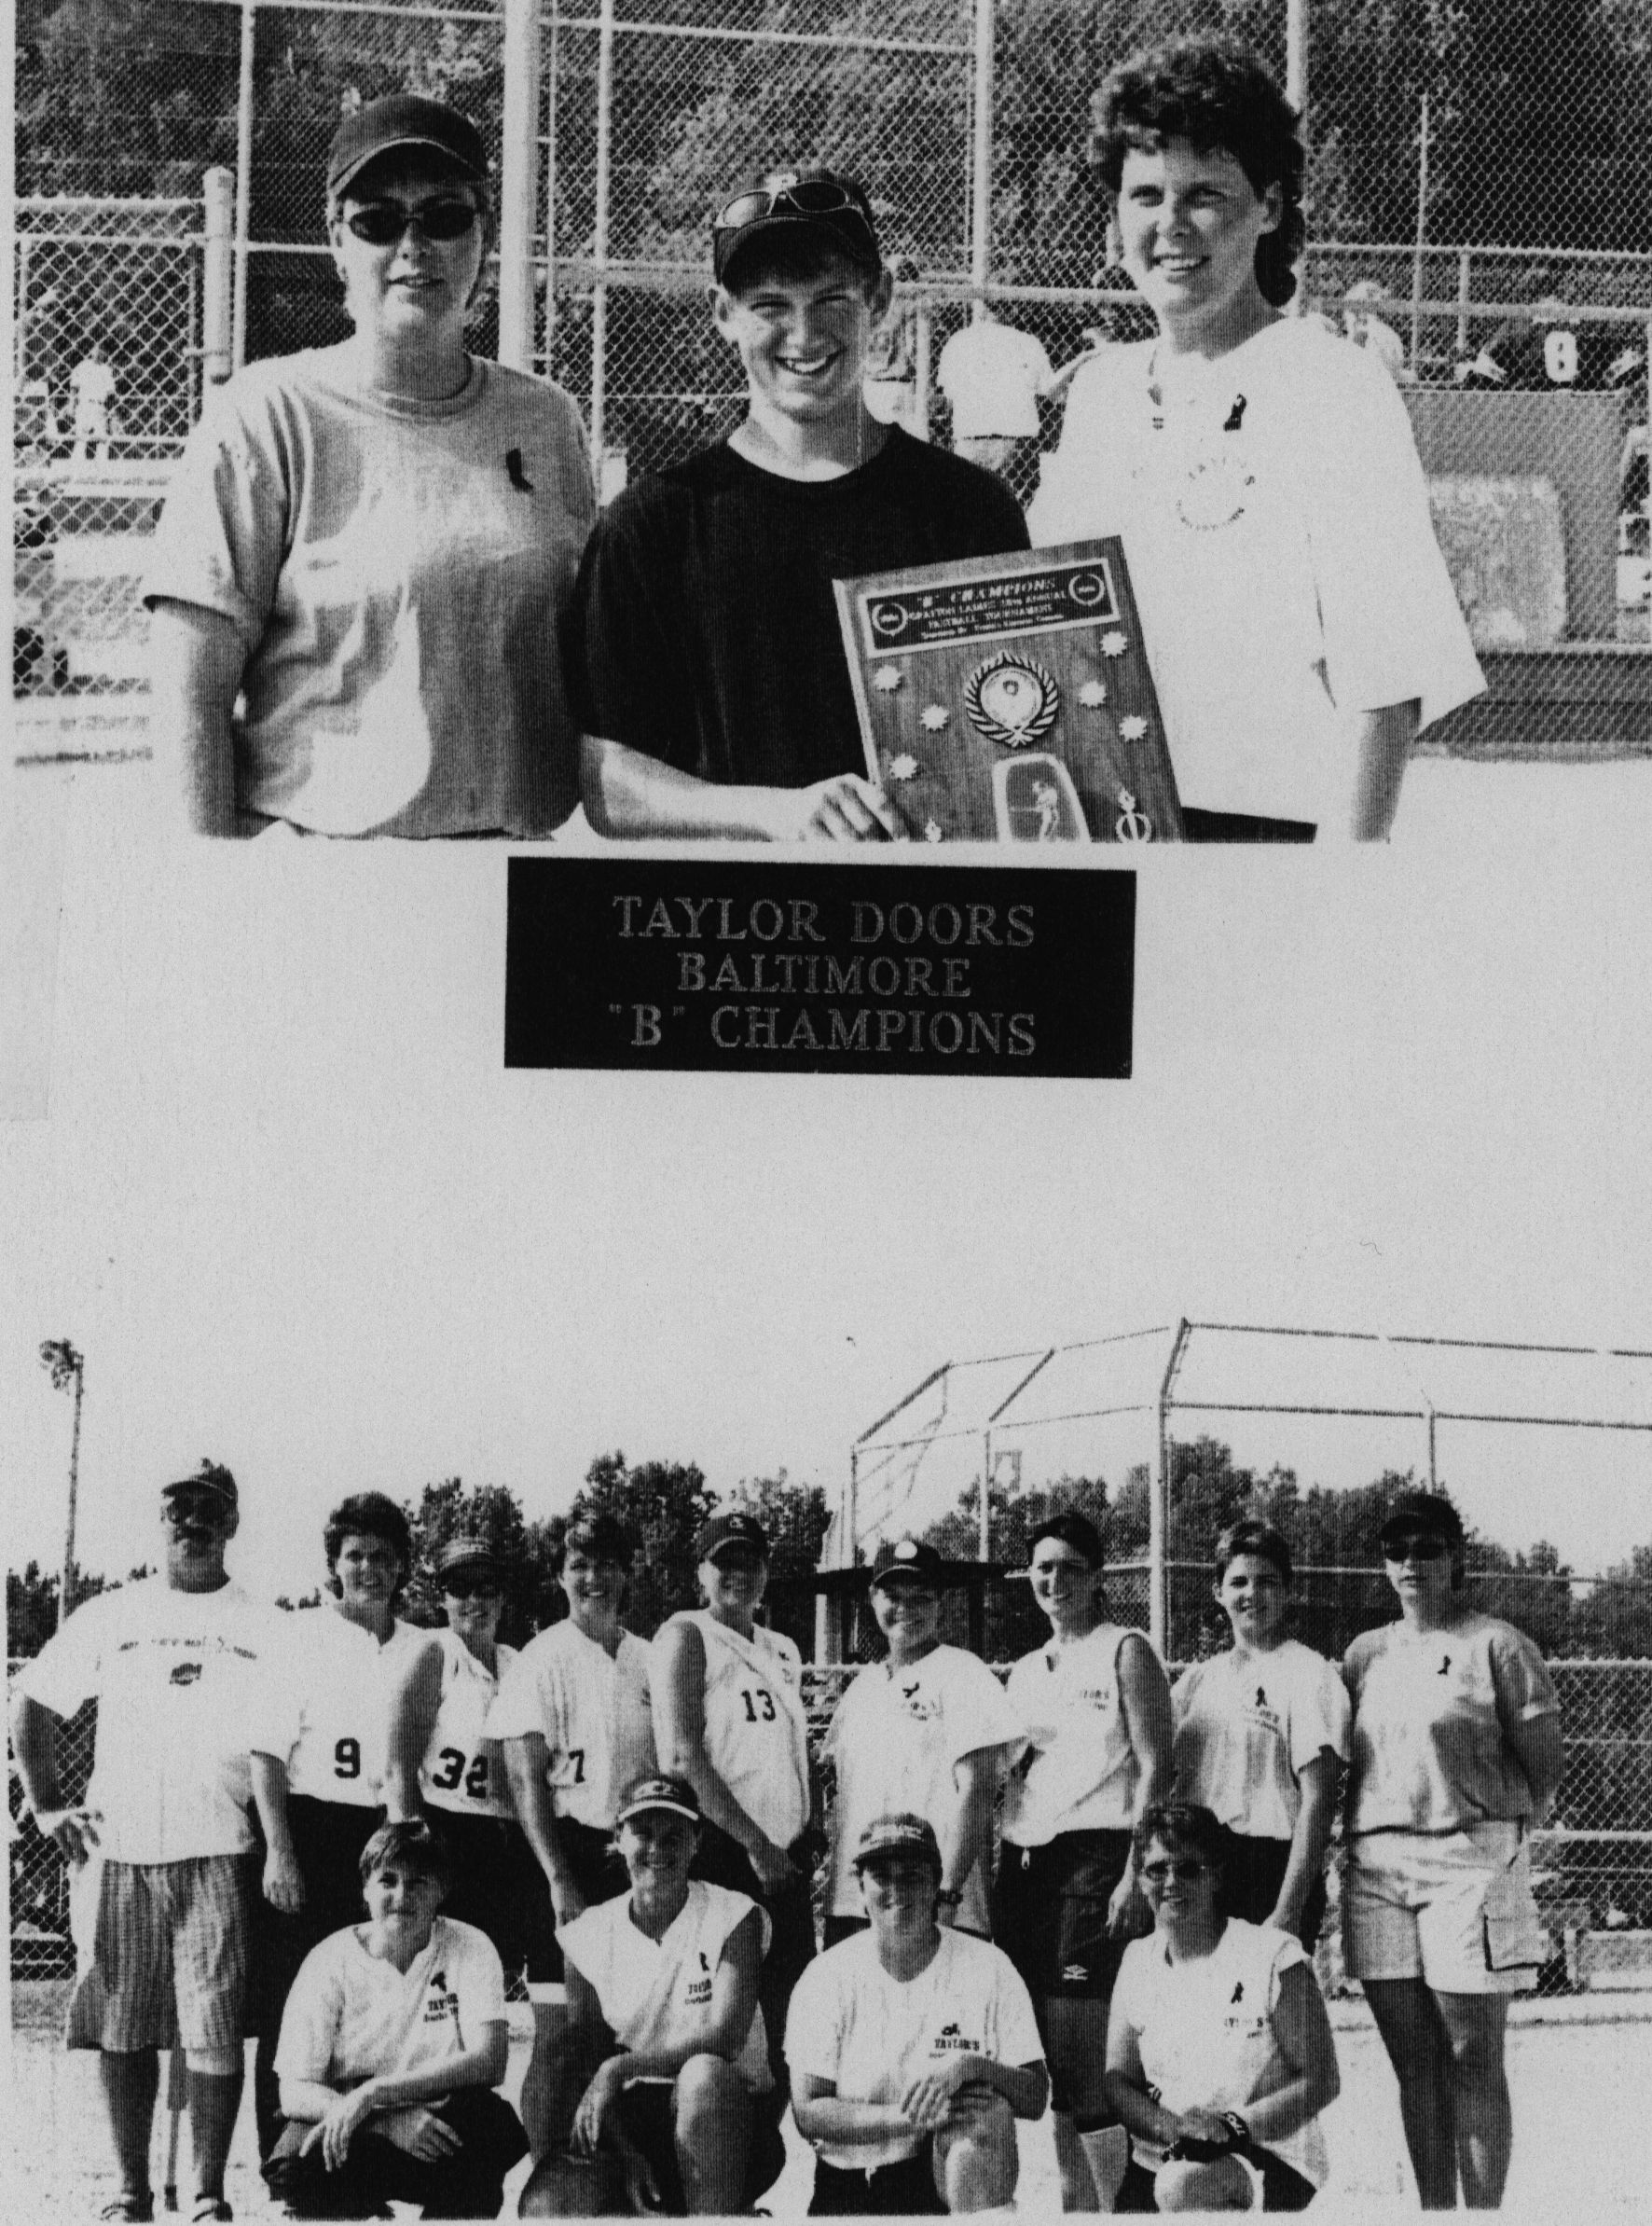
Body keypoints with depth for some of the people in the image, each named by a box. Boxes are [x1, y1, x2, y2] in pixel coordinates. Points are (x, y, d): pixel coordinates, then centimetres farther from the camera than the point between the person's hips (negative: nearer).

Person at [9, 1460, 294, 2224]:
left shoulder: (263, 1629, 8)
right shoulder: (109, 1617, 12)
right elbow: (32, 1705, 16)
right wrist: (46, 1804, 6)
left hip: (218, 1852, -2)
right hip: (118, 1849, 2)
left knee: (216, 2030, -6)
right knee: (122, 2027, 3)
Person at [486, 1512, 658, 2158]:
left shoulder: (649, 1662, 12)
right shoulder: (541, 1660, -2)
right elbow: (526, 1779, -8)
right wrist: (558, 1878, -16)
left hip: (640, 1859, 5)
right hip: (570, 1852, -5)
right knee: (561, 2036, -5)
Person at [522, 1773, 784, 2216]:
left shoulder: (734, 1918, -4)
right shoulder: (588, 1935, 4)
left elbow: (726, 2035, -17)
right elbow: (588, 2062, 2)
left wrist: (620, 2068, -24)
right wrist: (625, 2157, -13)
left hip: (732, 2118, -2)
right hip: (632, 2123, 2)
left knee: (703, 2074, -39)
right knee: (544, 2203, -27)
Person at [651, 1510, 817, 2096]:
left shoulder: (783, 1651, 19)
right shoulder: (686, 1635, -2)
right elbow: (682, 1759, -12)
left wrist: (804, 1844, 11)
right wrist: (755, 1844, -14)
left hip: (783, 1858, 7)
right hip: (719, 1852, -7)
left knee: (786, 2023, 5)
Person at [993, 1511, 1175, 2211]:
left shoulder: (1124, 1653, 2)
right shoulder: (1025, 1672, 20)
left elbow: (1154, 1767, -5)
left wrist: (1134, 1872, -14)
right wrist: (996, 1875, 14)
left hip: (1096, 1857, -7)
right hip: (1024, 1859, 7)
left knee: (1085, 2056, -13)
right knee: (1042, 2060, 4)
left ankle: (1120, 2204, -9)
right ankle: (1074, 2204, 10)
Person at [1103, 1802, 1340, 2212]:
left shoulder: (1271, 1956, -7)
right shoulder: (1138, 1961, 8)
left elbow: (1320, 2080, -7)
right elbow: (1117, 2078, 6)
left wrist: (1233, 2125, -20)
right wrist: (1169, 2125, -17)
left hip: (1266, 2155, -4)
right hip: (1160, 2159, 4)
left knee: (1185, 2185, -37)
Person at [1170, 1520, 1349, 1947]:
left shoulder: (1309, 1675, -1)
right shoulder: (1196, 1680, 16)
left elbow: (1317, 1800, -8)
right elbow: (1165, 1786, 17)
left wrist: (1289, 1910, -15)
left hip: (1272, 1868, -5)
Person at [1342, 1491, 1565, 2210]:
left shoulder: (1495, 1646, -1)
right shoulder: (1364, 1654, 13)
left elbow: (1545, 1759, 0)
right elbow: (1336, 1764, 18)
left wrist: (1500, 1830, 1)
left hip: (1468, 1861, -5)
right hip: (1376, 1867, 5)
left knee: (1473, 2061, -4)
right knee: (1414, 2063, 7)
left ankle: (1484, 2211, -1)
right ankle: (1433, 2211, 13)